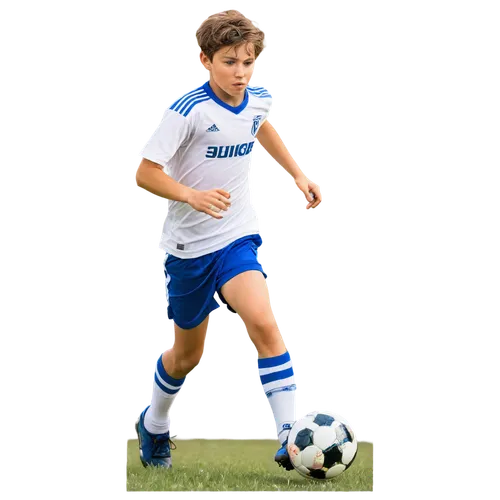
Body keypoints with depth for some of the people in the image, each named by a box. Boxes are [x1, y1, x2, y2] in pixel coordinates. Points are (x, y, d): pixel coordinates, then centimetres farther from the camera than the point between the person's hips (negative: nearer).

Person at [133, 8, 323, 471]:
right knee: (188, 354, 13)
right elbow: (144, 172, -19)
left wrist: (297, 173, 15)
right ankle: (154, 423, 43)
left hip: (238, 236, 3)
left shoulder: (258, 99, -3)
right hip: (189, 245, -3)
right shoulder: (188, 110, -21)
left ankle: (291, 439, -24)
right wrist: (191, 196, -34)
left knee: (264, 324, -23)